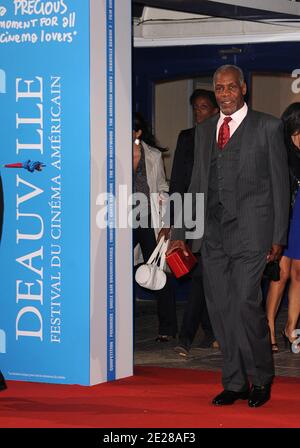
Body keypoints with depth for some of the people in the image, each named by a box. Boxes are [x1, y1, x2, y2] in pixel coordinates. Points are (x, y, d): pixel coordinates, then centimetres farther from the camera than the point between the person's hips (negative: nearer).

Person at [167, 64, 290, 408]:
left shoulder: (267, 127, 2)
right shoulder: (204, 131, 16)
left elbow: (279, 183, 1)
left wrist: (278, 236, -4)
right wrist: (181, 233, 14)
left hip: (250, 231, -5)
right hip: (213, 233, 5)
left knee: (246, 304, -12)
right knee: (220, 309, 4)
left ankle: (260, 379, 5)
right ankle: (234, 383, 13)